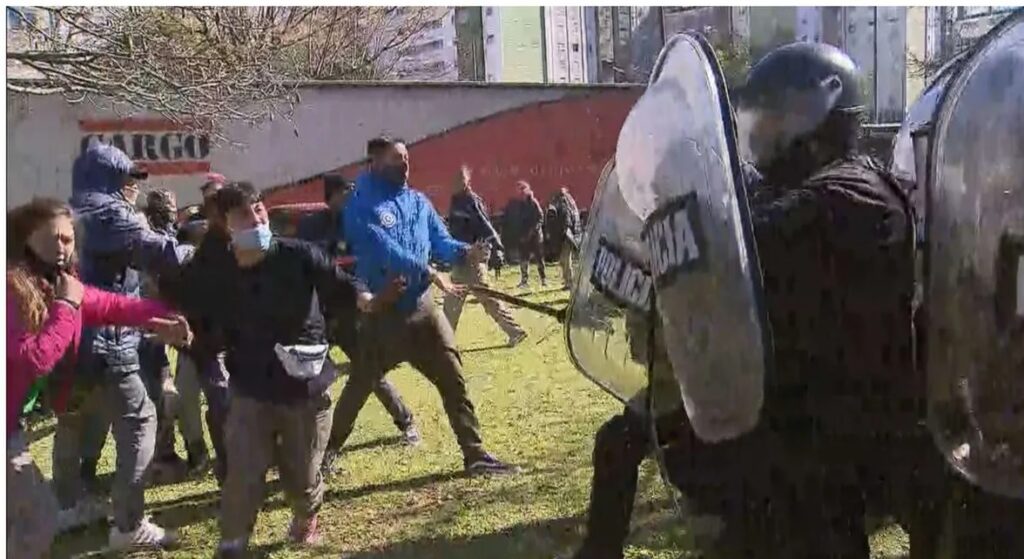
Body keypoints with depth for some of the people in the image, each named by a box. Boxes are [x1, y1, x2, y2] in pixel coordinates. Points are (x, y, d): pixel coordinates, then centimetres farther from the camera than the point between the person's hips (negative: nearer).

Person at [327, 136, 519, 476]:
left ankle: (475, 455, 10)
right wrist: (429, 273, -29)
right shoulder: (361, 203, -11)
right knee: (358, 386, 9)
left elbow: (441, 242, 5)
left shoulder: (419, 202, 9)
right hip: (380, 313, -5)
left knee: (453, 378, 2)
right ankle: (325, 453, 30)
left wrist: (465, 252, -18)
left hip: (421, 307, 5)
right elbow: (382, 250, -24)